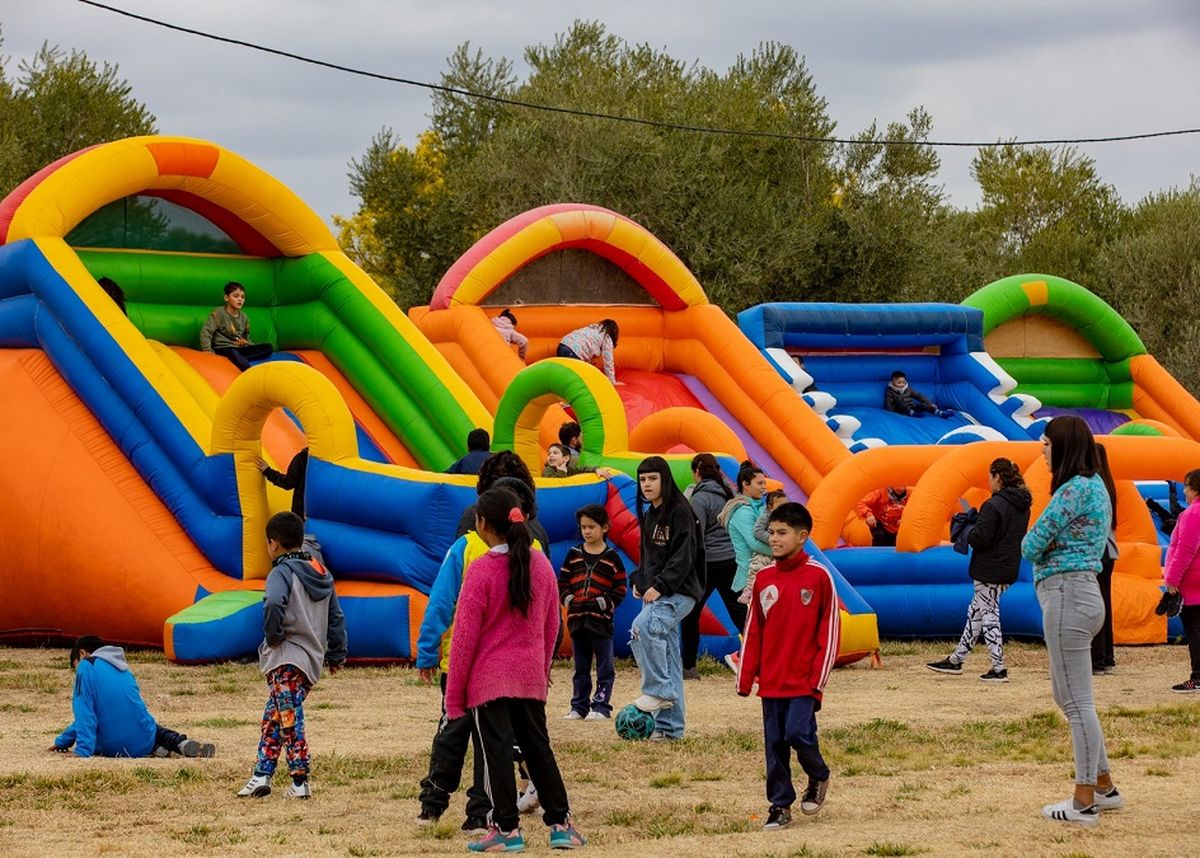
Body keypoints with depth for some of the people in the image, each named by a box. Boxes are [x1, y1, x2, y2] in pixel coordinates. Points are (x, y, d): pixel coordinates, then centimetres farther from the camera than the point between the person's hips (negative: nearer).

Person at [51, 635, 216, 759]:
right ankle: (181, 743, 3)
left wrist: (82, 751, -15)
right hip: (144, 744, 6)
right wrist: (62, 741, 29)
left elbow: (85, 715, -12)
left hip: (114, 748, -6)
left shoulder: (86, 666, -1)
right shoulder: (123, 669, 20)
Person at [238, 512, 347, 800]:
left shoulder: (282, 572, -9)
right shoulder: (322, 573, 17)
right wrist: (337, 654, 28)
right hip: (312, 658, 9)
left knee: (289, 718, -9)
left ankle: (300, 782, -13)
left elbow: (274, 605, -30)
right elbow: (337, 617, 21)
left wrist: (272, 635, -14)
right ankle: (261, 776, 15)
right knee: (272, 717, 15)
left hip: (286, 658, -9)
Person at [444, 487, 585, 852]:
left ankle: (507, 829, 0)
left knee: (497, 751, -1)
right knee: (538, 747, 14)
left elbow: (465, 635, -11)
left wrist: (454, 693, -5)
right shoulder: (541, 564, 3)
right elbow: (551, 626, 11)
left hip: (490, 677, -5)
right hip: (531, 677, 5)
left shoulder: (481, 571, -14)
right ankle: (561, 823, 14)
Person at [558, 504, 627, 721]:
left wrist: (603, 602, -13)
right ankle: (579, 707, 16)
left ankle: (601, 707, 3)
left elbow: (620, 589, -1)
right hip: (577, 619, 3)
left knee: (604, 668, 0)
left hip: (602, 620, -3)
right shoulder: (574, 555, 8)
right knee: (581, 667, 11)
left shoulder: (611, 558, 0)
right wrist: (569, 599, -7)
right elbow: (562, 583, 10)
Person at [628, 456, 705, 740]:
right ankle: (670, 726, 8)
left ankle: (659, 691, -21)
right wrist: (639, 580, 8)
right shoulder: (649, 514, 16)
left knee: (643, 628, -32)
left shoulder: (680, 512, -10)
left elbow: (683, 557, -16)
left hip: (678, 592, -9)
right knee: (668, 655, 7)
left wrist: (660, 586, -21)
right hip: (656, 592, 9)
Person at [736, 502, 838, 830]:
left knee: (798, 733, -13)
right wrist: (745, 678, 6)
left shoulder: (818, 576, -6)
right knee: (774, 743, 4)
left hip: (803, 679, -4)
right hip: (771, 680, 4)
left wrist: (819, 679, -10)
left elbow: (829, 631, -6)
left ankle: (818, 777, 17)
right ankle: (780, 805, 14)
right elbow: (753, 631, 10)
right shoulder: (764, 579, 7)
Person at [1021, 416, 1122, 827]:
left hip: (1066, 593, -11)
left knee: (1077, 700, -6)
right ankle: (1104, 786, 25)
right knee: (1070, 696, 19)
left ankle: (1084, 804, -3)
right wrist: (1043, 544, 1)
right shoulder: (1095, 486, 16)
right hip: (1081, 591, 11)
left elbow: (1031, 547, -15)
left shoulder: (1075, 489, -15)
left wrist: (1033, 542, 5)